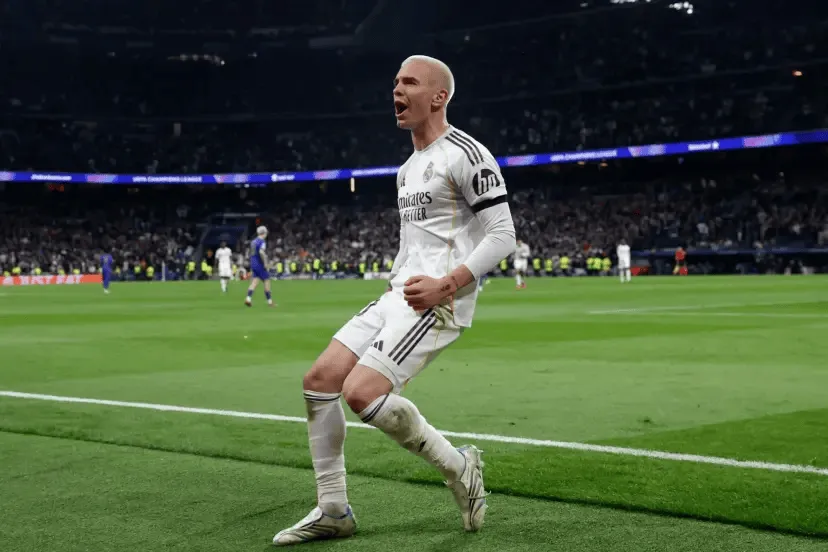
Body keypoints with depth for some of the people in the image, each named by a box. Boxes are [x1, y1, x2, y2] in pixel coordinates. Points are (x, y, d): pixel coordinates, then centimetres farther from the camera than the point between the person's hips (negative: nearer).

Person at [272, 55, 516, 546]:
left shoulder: (466, 154, -8)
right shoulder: (408, 169, 21)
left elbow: (502, 235, -13)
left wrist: (447, 284, -20)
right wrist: (393, 286, 16)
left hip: (441, 300, -9)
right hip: (402, 294, 9)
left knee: (361, 392, -23)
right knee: (320, 379, -1)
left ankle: (458, 465, -2)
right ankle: (333, 511, 7)